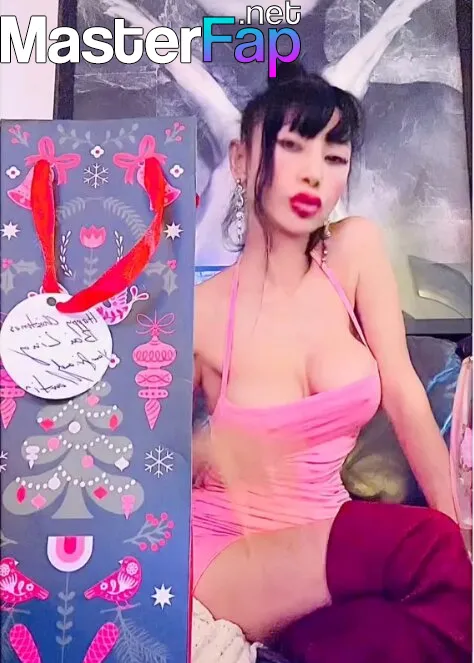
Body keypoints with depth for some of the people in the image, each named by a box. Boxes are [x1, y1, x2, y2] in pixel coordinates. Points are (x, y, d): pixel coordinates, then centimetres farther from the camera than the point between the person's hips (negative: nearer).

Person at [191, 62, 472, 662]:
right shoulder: (199, 312, -12)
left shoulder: (357, 250, -5)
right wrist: (209, 452, -19)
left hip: (322, 542, 3)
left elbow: (403, 395, -6)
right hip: (224, 556, -3)